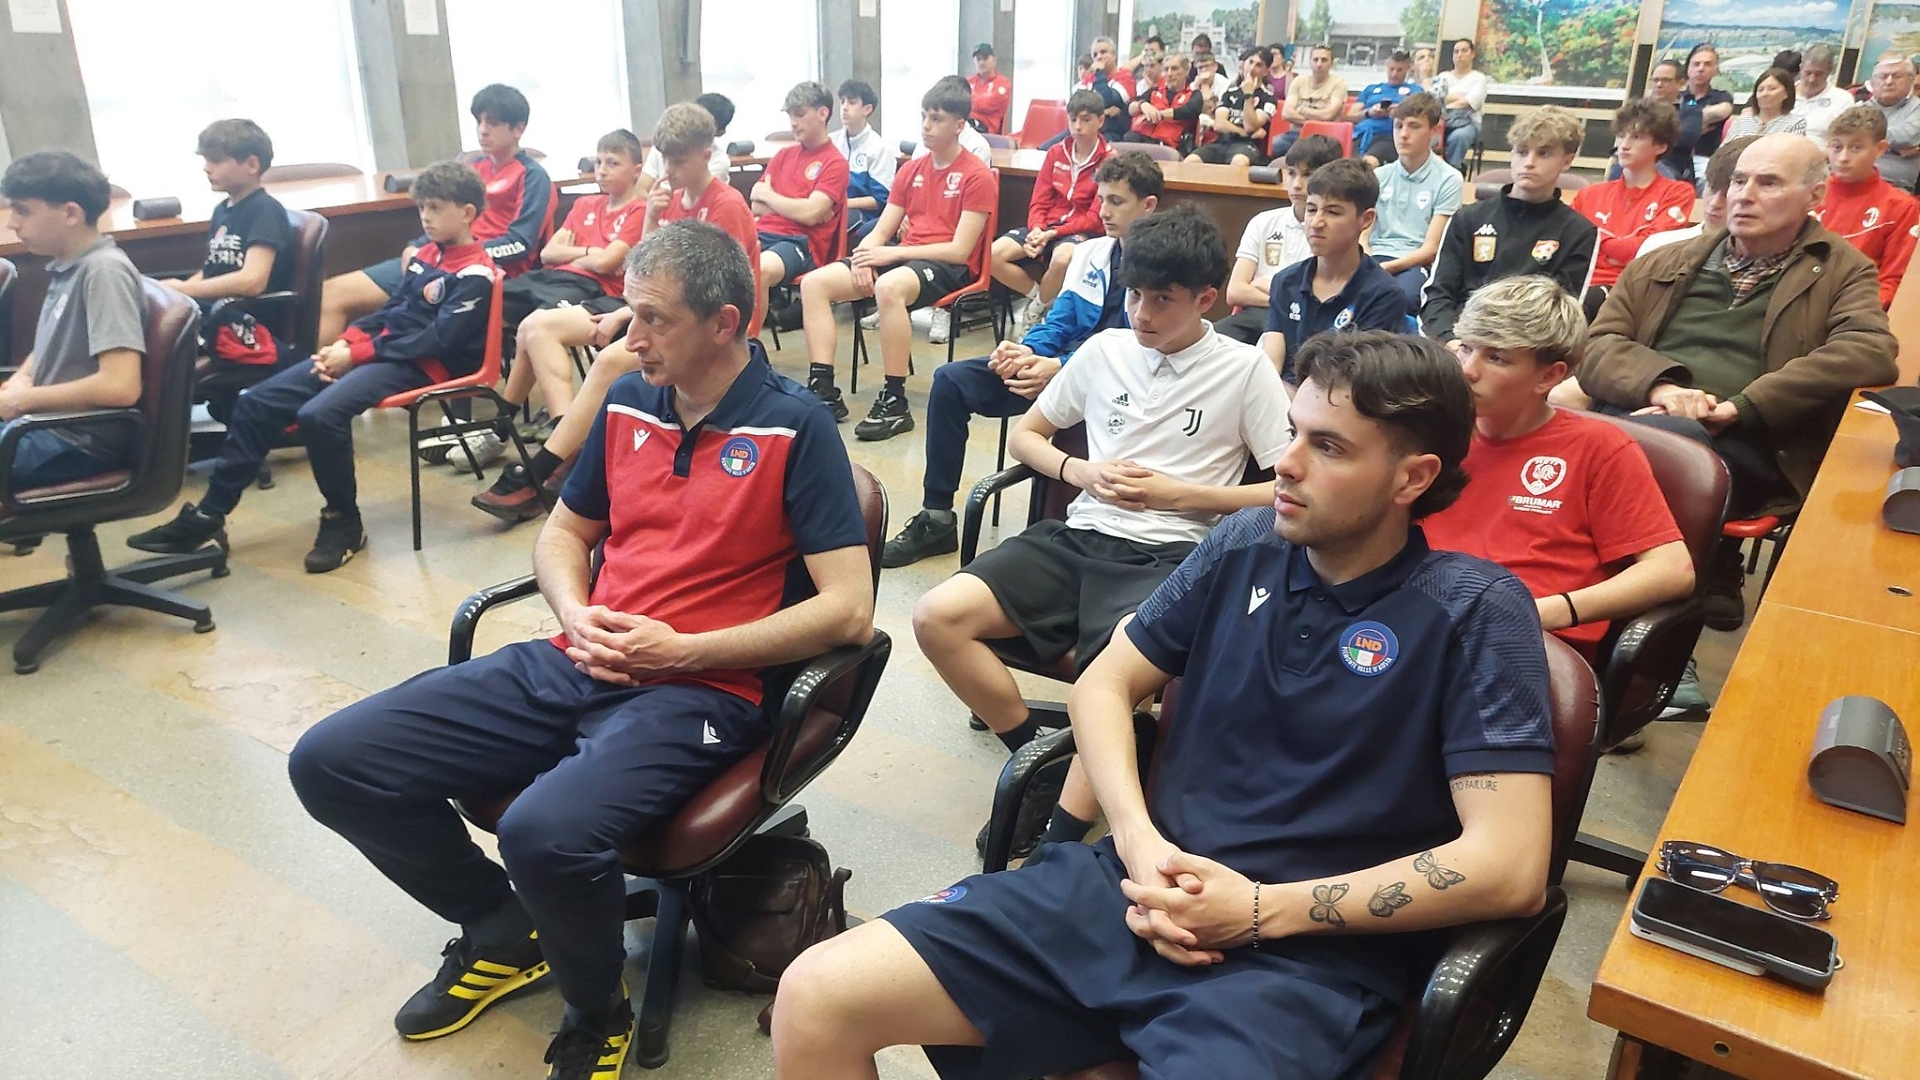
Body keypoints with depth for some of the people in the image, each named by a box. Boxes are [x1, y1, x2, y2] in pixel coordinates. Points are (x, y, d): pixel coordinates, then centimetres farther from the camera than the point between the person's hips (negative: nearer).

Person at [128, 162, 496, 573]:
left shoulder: (474, 276, -11)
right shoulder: (425, 255, 16)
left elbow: (436, 340, -18)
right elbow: (390, 312, 19)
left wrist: (357, 355, -16)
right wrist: (345, 342, 1)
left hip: (420, 366, -9)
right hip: (382, 350, 9)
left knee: (319, 414, -32)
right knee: (257, 401, -1)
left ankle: (344, 520, -9)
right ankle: (209, 515, 6)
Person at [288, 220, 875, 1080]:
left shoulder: (794, 427, -7)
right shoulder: (627, 402, 11)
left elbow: (849, 610, -12)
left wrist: (684, 652, -15)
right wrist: (574, 612, 0)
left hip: (697, 692, -6)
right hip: (572, 667, 7)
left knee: (547, 833, -35)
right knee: (331, 764, -3)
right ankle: (503, 930, 20)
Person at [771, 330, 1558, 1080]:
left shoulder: (1474, 612, -5)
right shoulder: (1245, 546, 8)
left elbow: (1511, 868, -12)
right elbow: (1103, 686, 11)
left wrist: (1263, 910, -14)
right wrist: (1139, 841, -8)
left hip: (1308, 956, -4)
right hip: (1141, 889, 5)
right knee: (815, 997, -9)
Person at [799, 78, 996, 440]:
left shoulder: (977, 176, -5)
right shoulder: (911, 170, 15)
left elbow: (960, 250, -13)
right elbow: (882, 231, 12)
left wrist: (892, 253, -18)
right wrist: (864, 256, -12)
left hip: (949, 268, -7)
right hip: (902, 258, 7)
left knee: (889, 287, -40)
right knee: (814, 283, -10)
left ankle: (895, 403, -32)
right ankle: (823, 390, -13)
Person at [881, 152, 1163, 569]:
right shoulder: (1091, 252, 16)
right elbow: (1059, 320, 14)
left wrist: (1060, 369, -28)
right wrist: (1026, 350, -10)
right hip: (1063, 363, 7)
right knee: (950, 380, -7)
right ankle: (936, 518, -3)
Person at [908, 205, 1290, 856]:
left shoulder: (1246, 371, 2)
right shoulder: (1104, 350, 13)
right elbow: (1024, 436, 23)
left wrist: (1179, 494, -7)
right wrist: (1080, 472, 2)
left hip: (1170, 554, -5)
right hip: (1079, 536, 5)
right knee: (937, 618, -17)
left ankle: (1067, 818, -18)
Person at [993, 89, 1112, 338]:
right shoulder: (1056, 153, 10)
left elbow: (1096, 217, -10)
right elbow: (1039, 202, 8)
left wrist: (1053, 233, -20)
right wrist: (1036, 229, -15)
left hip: (1083, 231, -5)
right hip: (1047, 226, 5)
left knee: (1062, 259, -41)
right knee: (994, 255, -20)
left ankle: (1037, 309, -9)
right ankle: (1038, 295, 3)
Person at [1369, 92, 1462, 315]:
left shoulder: (1448, 179, 4)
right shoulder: (1379, 175, 17)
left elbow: (1430, 249, -1)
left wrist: (1387, 267, -17)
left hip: (1415, 264, -2)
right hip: (1375, 258, 3)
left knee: (1402, 295, -39)